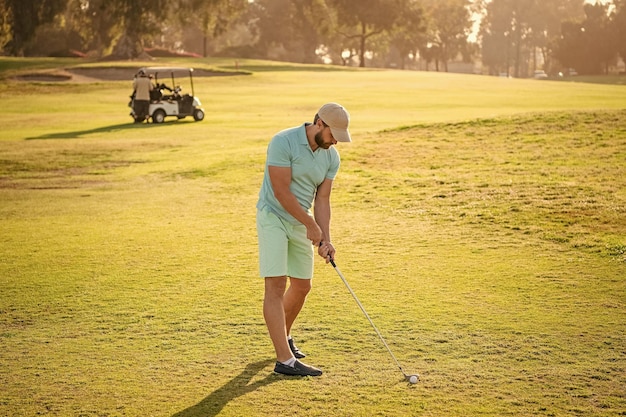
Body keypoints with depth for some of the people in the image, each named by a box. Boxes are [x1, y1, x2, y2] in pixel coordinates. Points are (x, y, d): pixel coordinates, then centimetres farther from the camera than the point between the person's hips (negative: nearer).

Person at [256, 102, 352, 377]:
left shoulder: (331, 157, -1)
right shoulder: (283, 142, -22)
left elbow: (322, 199, 1)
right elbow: (282, 192, -22)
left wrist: (325, 239, -10)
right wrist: (312, 225, -16)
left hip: (301, 223, 7)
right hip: (273, 218, -7)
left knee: (302, 286, 13)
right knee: (276, 286, -12)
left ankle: (283, 336, 39)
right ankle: (285, 360, -16)